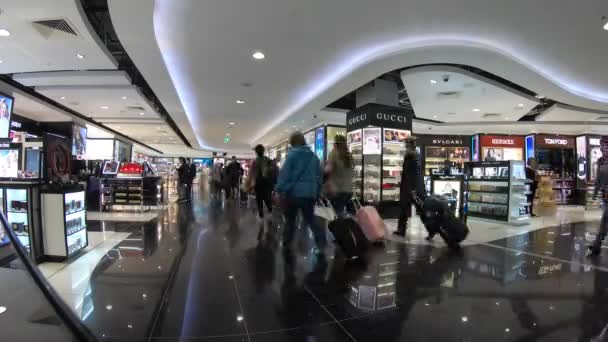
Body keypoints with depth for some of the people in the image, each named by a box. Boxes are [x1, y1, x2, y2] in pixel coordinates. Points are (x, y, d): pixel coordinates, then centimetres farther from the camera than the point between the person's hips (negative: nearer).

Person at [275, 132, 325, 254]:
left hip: (294, 192, -4)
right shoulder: (314, 156, 7)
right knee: (310, 219, 14)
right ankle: (321, 245, 1)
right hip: (310, 194, 4)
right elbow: (319, 176, 10)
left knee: (290, 220, 13)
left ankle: (286, 245, 22)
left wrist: (279, 191, -9)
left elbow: (284, 174, -13)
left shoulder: (292, 155, -7)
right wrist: (317, 192, 16)